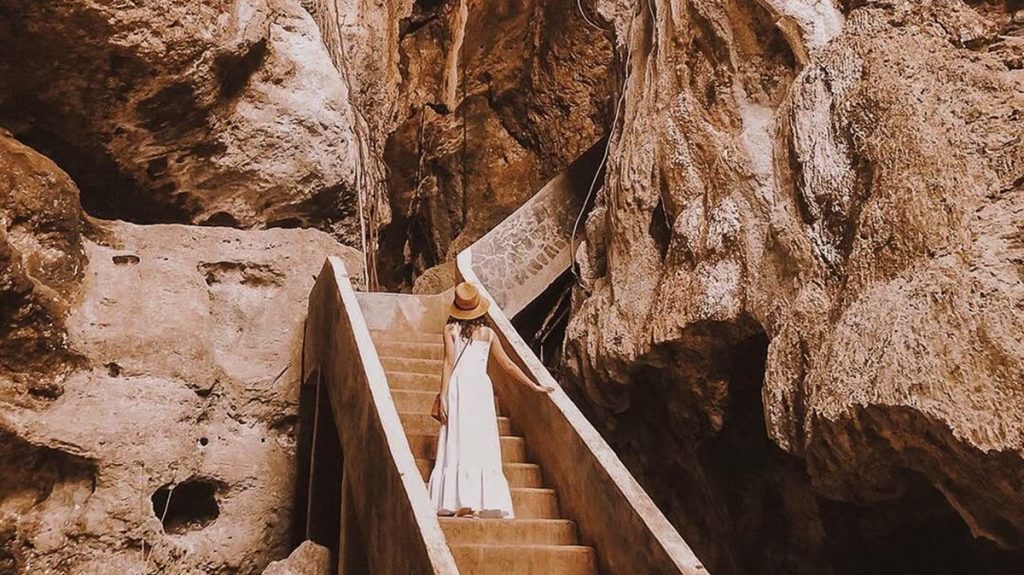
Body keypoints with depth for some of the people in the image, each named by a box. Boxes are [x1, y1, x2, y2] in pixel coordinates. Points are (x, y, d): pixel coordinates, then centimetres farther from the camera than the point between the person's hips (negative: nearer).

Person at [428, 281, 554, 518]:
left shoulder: (451, 329, 5)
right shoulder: (488, 333, 11)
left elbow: (449, 363, -4)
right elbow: (508, 365, 13)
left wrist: (442, 396, -5)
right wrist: (535, 386, 20)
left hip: (459, 386, -2)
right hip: (482, 386, 2)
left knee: (458, 443, -1)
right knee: (483, 445, 5)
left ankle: (461, 502, -9)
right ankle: (487, 503, 1)